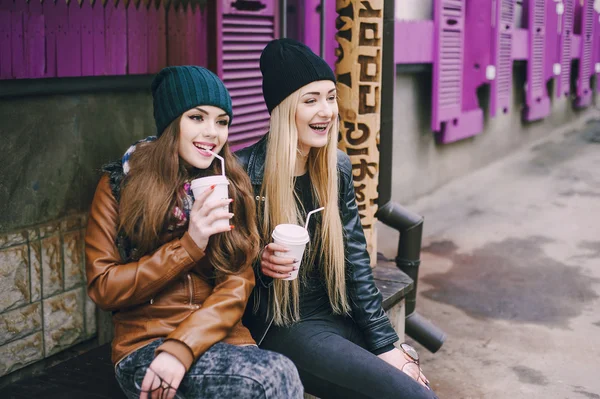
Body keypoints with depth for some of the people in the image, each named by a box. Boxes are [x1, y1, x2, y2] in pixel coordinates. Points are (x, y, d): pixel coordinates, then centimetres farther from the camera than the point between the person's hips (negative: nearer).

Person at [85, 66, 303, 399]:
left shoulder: (234, 188, 8)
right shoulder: (120, 185, 2)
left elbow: (238, 284, 0)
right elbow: (102, 288, -3)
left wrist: (182, 347, -16)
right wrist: (189, 246, -14)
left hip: (218, 339, 3)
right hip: (145, 346, -3)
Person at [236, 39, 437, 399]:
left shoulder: (337, 167, 3)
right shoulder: (246, 172, -15)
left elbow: (356, 260, 3)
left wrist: (386, 343, -2)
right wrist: (259, 264, -26)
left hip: (336, 315, 6)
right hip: (280, 327, -5)